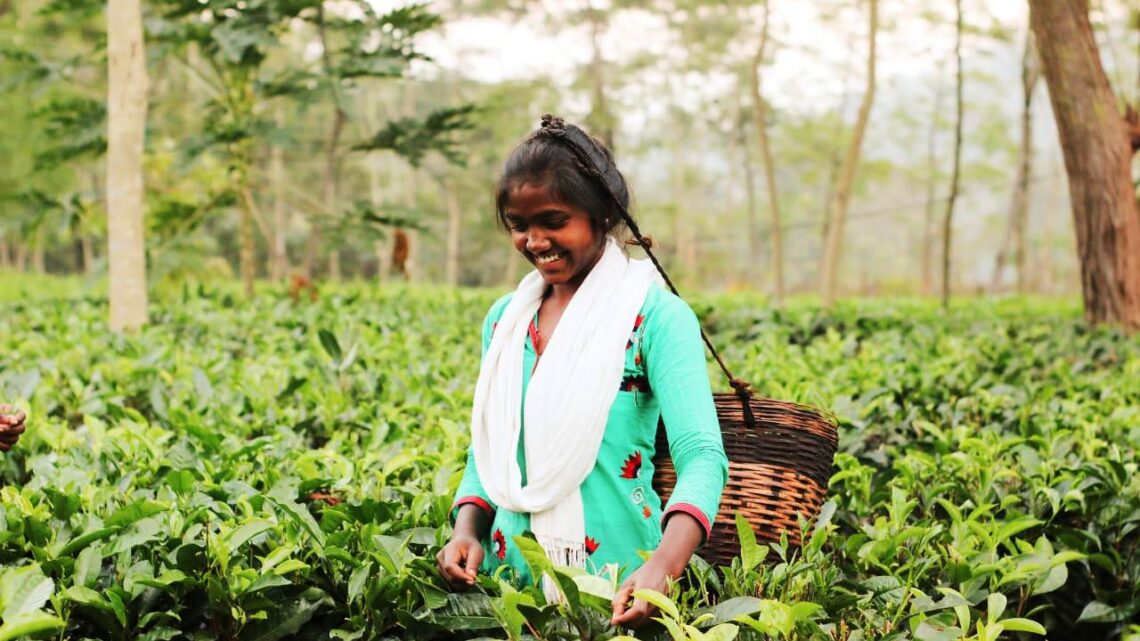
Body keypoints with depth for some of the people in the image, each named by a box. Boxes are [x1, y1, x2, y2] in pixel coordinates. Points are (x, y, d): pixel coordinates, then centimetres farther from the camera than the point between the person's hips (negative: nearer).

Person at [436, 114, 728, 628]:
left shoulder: (655, 316, -10)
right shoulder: (504, 319, 8)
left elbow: (701, 456, -21)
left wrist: (662, 567, -37)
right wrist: (467, 528, -6)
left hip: (612, 584, -5)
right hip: (511, 575, 5)